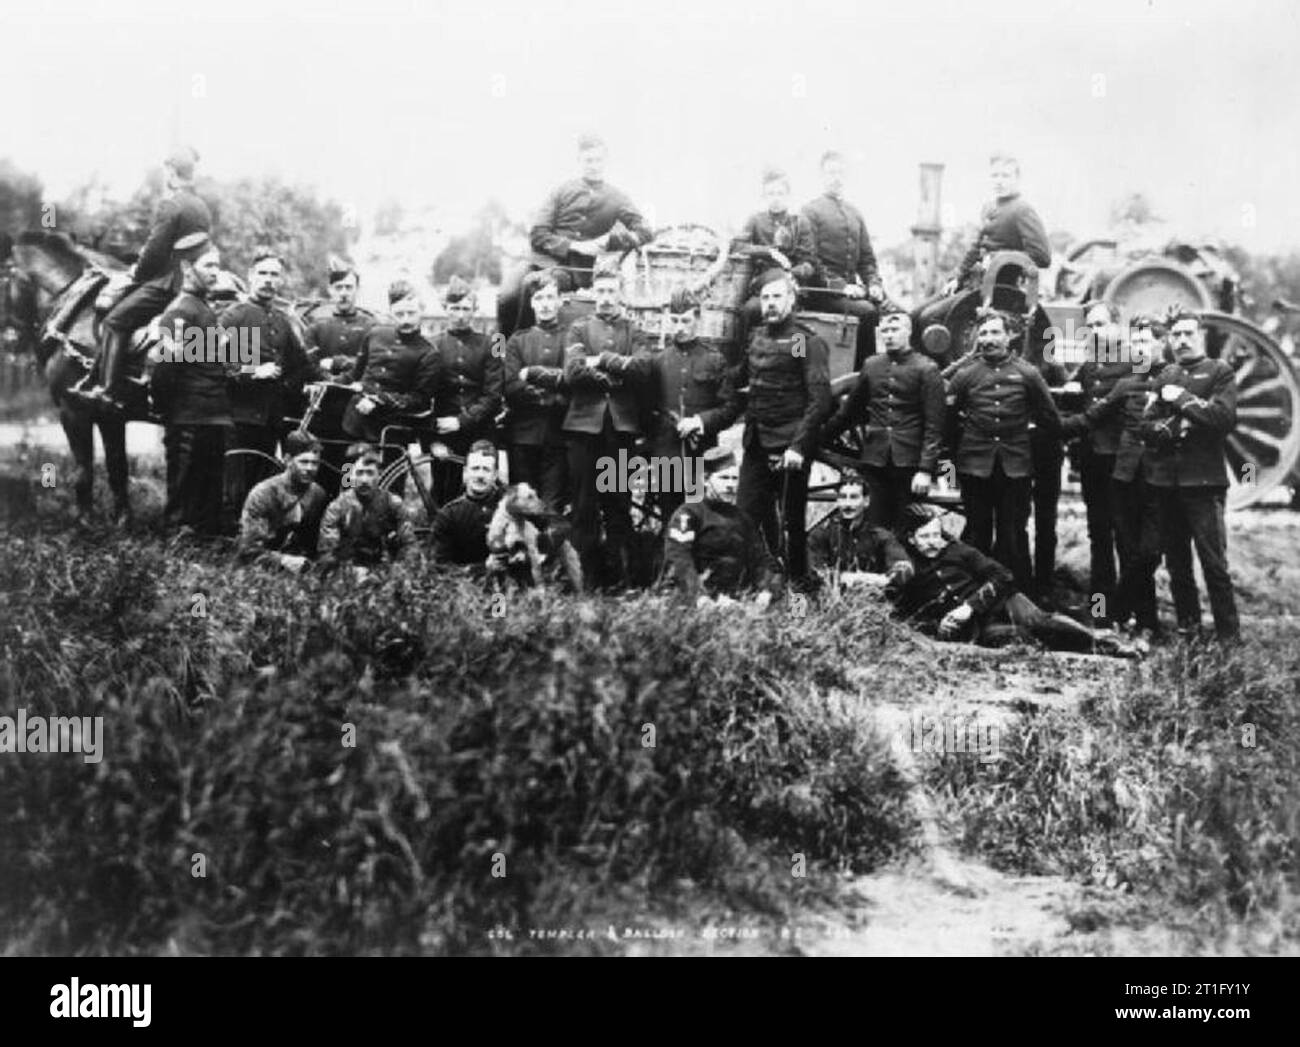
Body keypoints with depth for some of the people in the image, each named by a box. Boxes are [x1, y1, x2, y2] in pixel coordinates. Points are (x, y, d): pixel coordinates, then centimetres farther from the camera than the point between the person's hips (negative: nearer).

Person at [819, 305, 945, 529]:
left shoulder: (926, 369, -3)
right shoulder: (871, 366, 10)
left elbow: (933, 425, -6)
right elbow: (850, 410, 19)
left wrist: (926, 469, -13)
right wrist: (820, 440, 16)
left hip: (909, 463, -3)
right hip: (874, 460, 4)